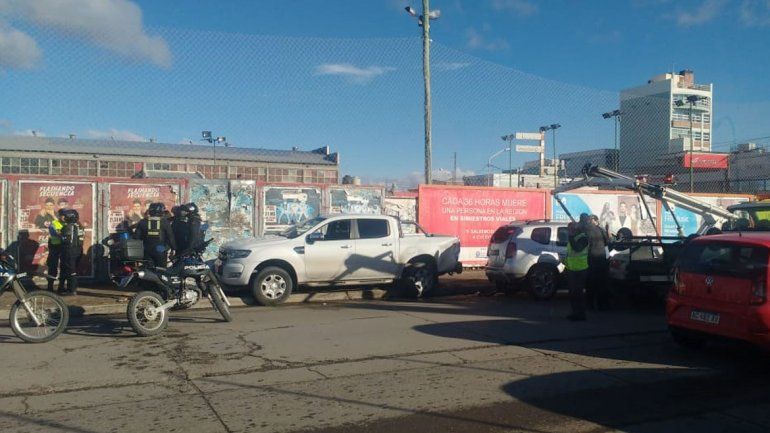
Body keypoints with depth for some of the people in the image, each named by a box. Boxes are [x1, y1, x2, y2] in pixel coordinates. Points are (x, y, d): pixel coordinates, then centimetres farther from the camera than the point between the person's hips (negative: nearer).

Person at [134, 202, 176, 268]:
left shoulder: (142, 222, 3)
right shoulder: (165, 222, -3)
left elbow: (136, 236, 3)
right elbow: (170, 236, -3)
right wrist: (173, 248, 6)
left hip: (147, 251, 2)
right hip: (161, 251, -2)